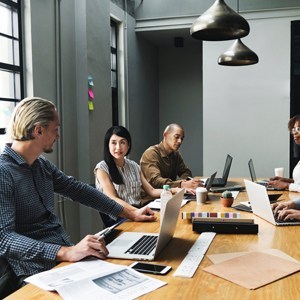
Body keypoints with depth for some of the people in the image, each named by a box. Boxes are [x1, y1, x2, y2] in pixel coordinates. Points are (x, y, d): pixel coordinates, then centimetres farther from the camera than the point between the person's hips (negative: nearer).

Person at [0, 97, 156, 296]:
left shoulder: (41, 164, 9)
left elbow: (78, 190, 14)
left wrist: (129, 212, 13)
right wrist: (66, 252, -34)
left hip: (65, 256, 8)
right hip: (38, 272, -7)